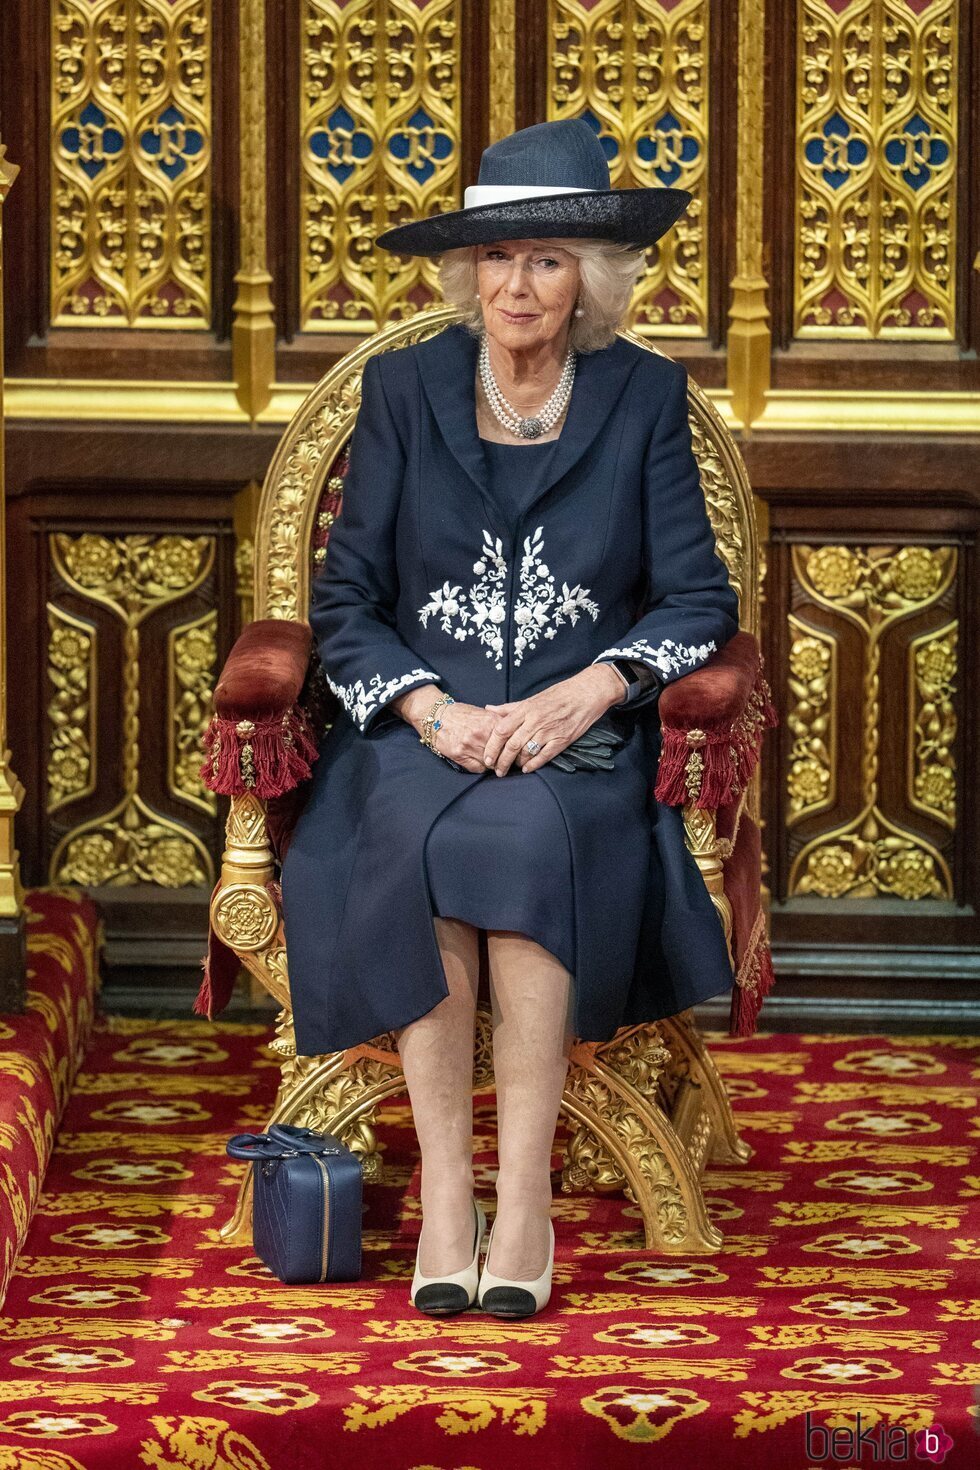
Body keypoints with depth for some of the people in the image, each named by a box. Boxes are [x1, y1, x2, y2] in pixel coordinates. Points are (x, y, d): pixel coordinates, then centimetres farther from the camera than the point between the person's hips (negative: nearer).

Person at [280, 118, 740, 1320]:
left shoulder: (645, 397, 6)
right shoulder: (404, 387, 7)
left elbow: (699, 600, 2)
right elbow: (345, 600, 5)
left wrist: (582, 695, -15)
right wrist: (435, 712, -13)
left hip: (582, 737, -1)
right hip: (420, 727, 1)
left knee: (526, 833, -34)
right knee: (424, 839, -33)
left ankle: (525, 1197, -31)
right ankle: (444, 1197, -31)